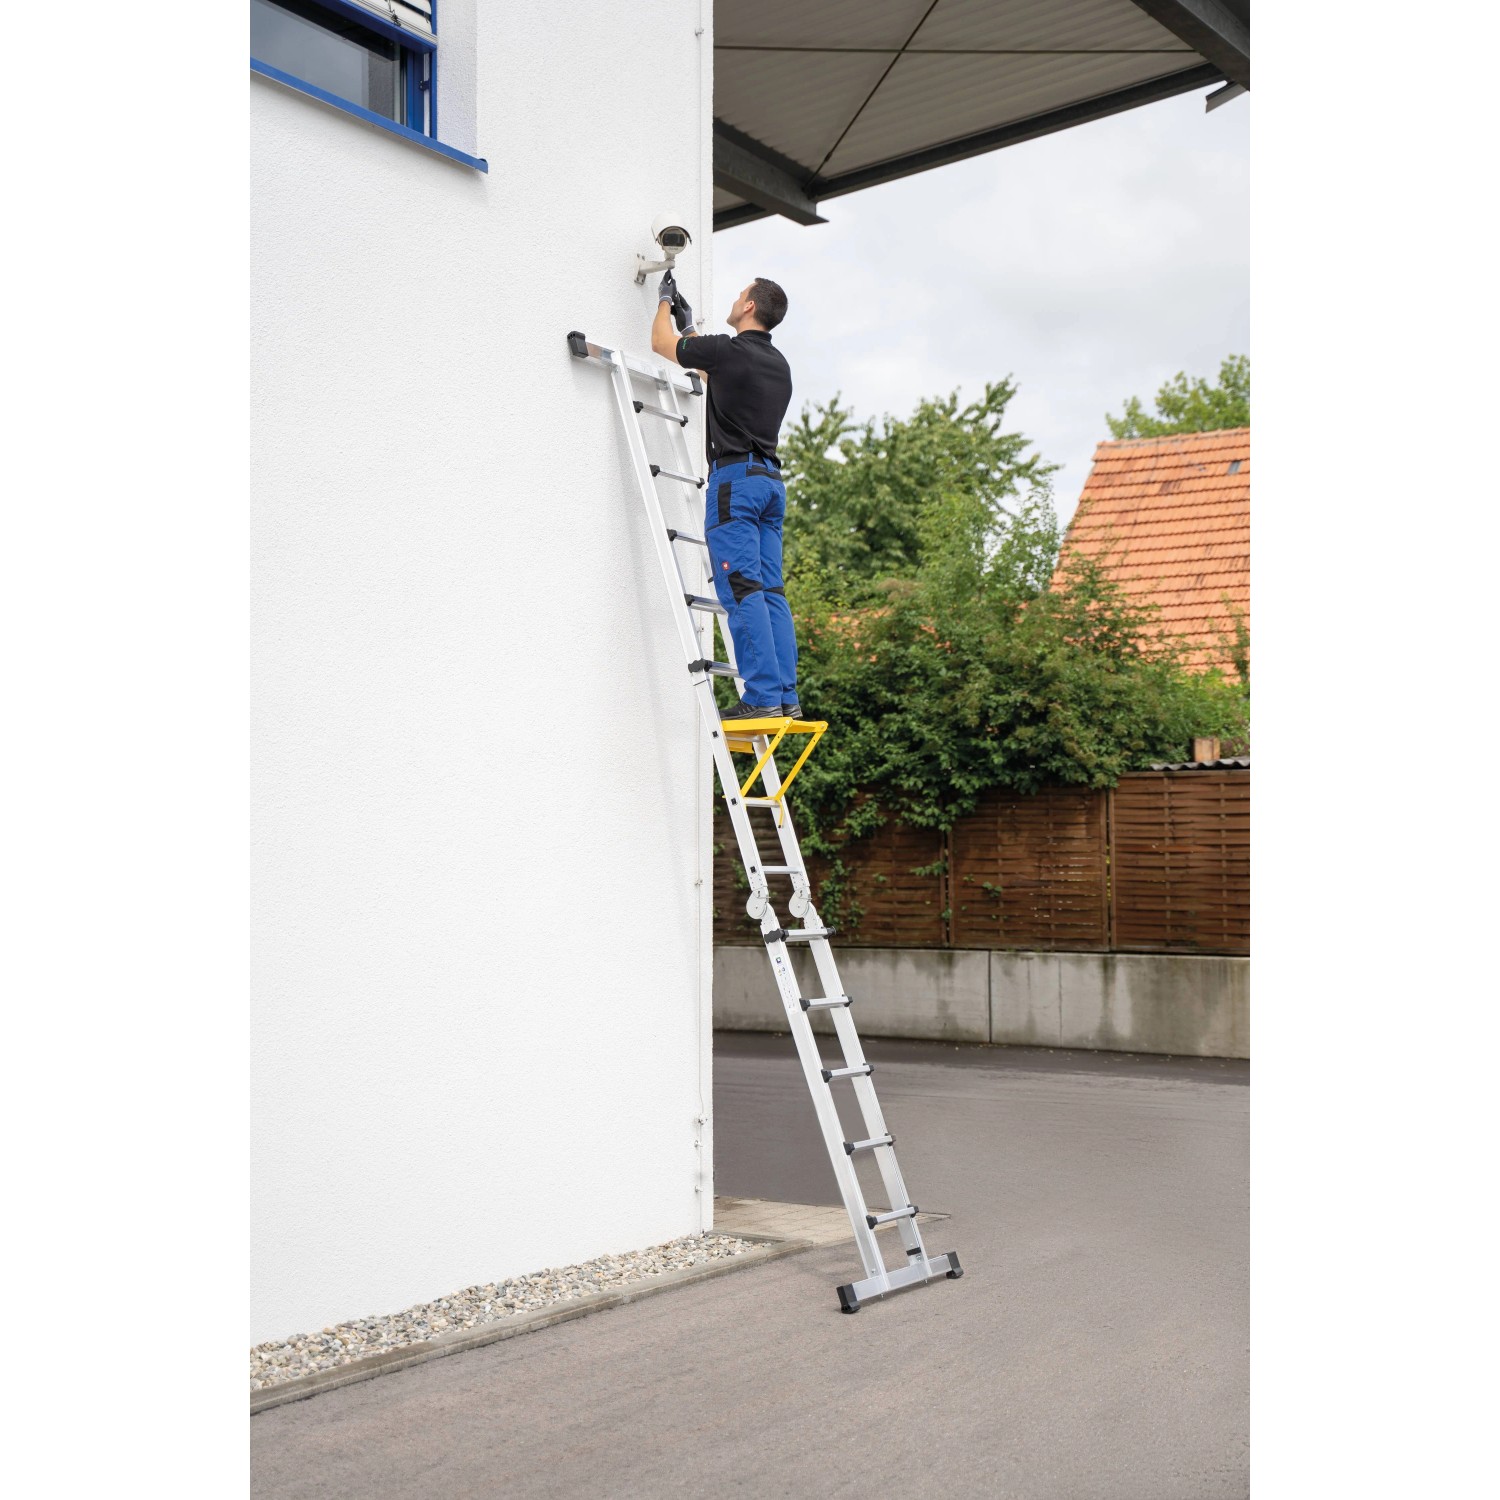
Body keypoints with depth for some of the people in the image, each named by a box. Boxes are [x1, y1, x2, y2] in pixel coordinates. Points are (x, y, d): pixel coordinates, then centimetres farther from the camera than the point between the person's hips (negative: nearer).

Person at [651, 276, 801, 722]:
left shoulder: (728, 350, -7)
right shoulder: (779, 363, 17)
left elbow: (661, 342, 10)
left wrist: (666, 299, 28)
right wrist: (689, 321, 46)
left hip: (735, 477, -8)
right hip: (771, 479, 8)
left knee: (742, 592, -11)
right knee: (771, 593, 6)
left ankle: (762, 697, -16)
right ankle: (786, 697, 3)